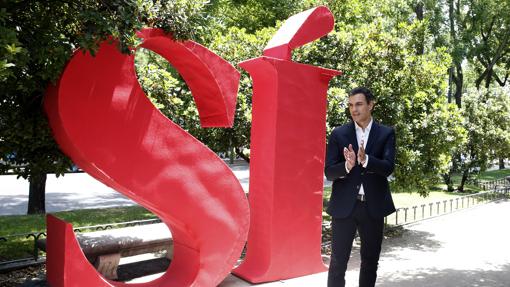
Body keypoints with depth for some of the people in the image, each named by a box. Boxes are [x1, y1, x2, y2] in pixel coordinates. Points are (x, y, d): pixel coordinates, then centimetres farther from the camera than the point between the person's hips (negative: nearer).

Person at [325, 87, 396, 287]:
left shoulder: (386, 133, 2)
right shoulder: (339, 134, 2)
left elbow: (388, 167, -10)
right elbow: (329, 172, -3)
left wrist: (365, 160, -29)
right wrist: (347, 165, -23)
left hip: (373, 206, 1)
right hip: (344, 205, -1)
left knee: (370, 260, 15)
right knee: (338, 262, 2)